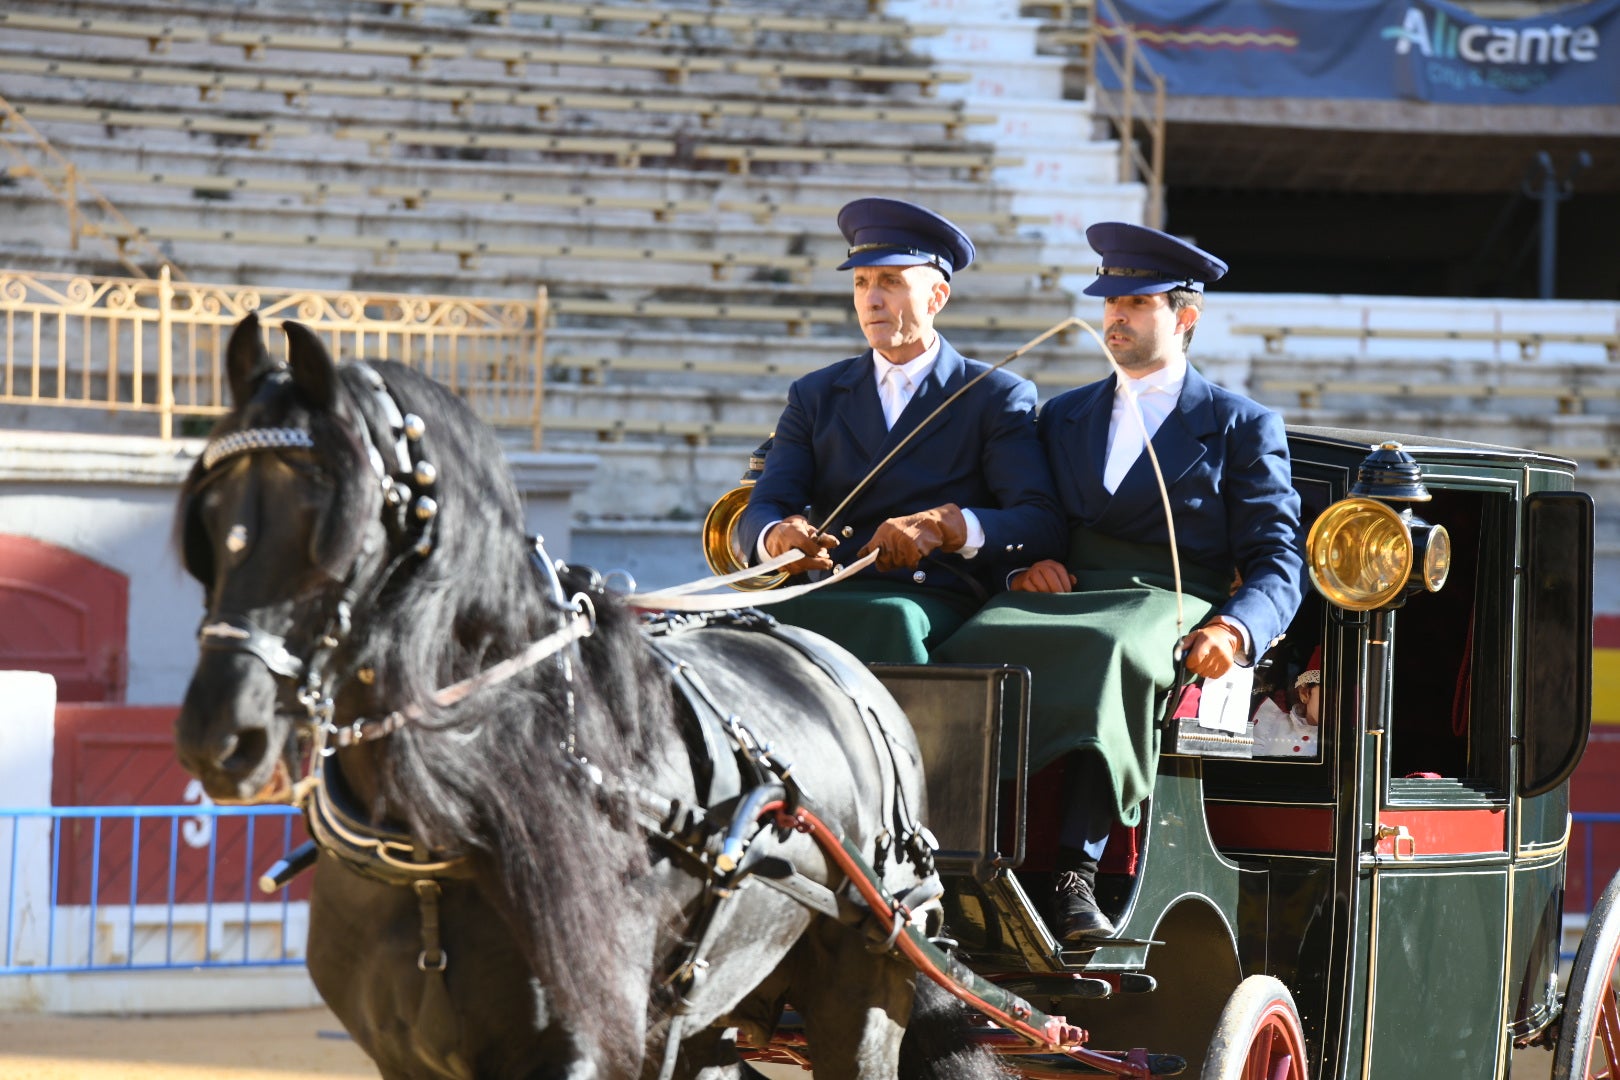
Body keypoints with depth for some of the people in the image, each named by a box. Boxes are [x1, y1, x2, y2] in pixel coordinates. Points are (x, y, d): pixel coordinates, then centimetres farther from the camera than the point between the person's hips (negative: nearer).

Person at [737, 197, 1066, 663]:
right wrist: (779, 538, -18)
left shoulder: (996, 398, 10)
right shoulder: (816, 396, 21)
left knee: (892, 621, -39)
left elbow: (1042, 524, -2)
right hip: (833, 598, 2)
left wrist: (945, 526, -22)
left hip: (938, 607, -2)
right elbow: (762, 509, 9)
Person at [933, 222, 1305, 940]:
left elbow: (1276, 565, 5)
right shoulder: (1063, 417, 28)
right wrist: (1027, 561, -2)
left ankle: (1076, 872, -47)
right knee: (975, 644, -33)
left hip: (1170, 605, -3)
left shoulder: (1243, 428, 14)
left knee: (1114, 652, -41)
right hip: (1062, 594, 3)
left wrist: (1234, 629, -17)